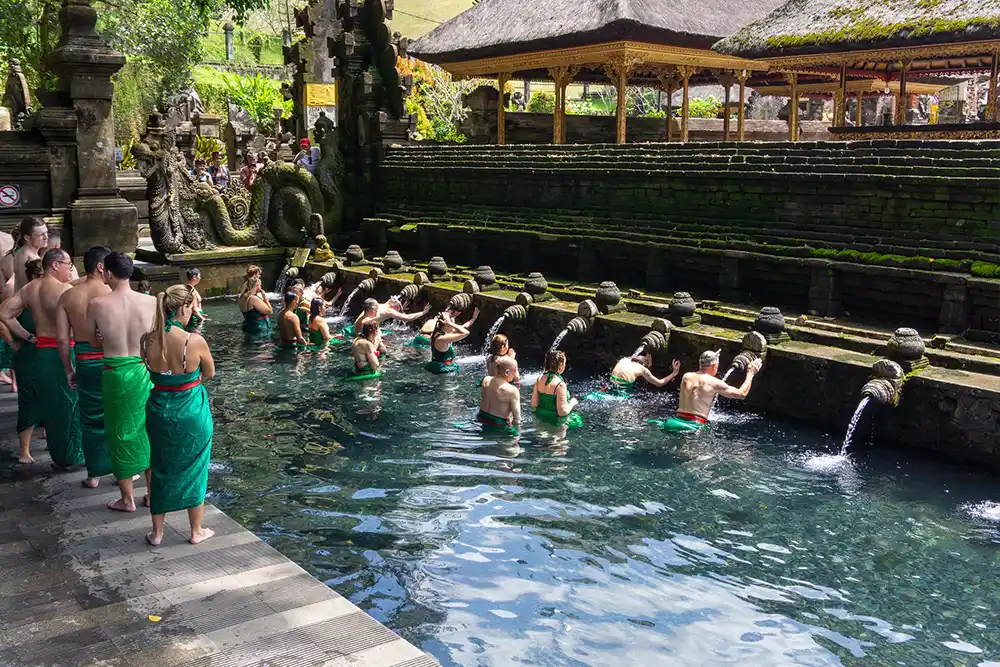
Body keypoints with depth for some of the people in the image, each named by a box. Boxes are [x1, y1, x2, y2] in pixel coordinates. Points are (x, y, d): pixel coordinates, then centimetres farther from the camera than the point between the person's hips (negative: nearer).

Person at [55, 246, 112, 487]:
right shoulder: (112, 295, -11)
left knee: (91, 417, 13)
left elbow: (62, 339, 0)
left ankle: (94, 473, 20)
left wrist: (69, 369, 10)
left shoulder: (68, 296, 1)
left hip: (85, 363, 3)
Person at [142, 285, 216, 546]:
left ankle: (157, 532, 31)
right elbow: (210, 374, -4)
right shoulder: (195, 341, -21)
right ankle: (196, 531, 29)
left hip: (159, 411, 3)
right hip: (192, 413, -3)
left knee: (160, 470, 20)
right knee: (194, 470, 15)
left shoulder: (148, 340, -10)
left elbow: (150, 374, 7)